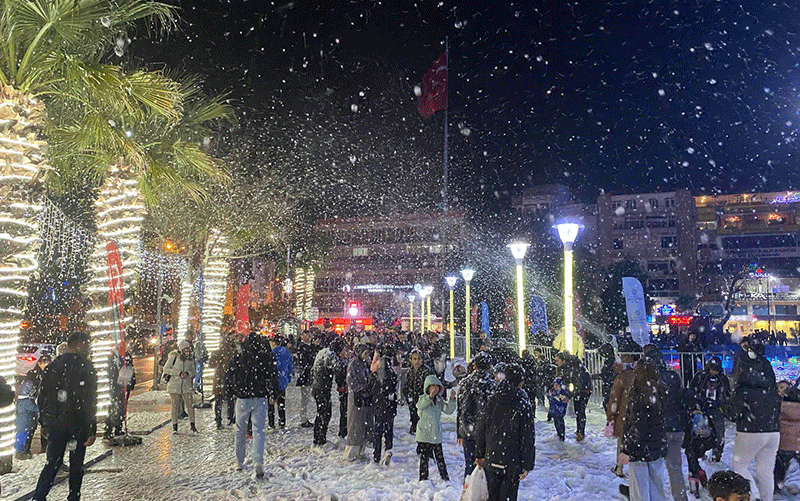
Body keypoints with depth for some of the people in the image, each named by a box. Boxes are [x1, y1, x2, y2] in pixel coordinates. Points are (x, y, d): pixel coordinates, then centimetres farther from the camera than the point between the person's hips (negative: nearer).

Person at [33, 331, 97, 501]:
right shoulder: (86, 367, -11)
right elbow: (90, 402, -13)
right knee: (76, 465, 9)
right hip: (78, 424, -4)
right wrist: (92, 430, -9)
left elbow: (42, 397, 10)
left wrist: (44, 422, 19)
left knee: (52, 462, 12)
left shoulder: (52, 366, 5)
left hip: (54, 423, 4)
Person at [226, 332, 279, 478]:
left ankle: (239, 462, 26)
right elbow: (273, 377, -2)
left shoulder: (238, 358, -2)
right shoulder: (267, 358, -4)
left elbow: (228, 378, 4)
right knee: (258, 430, 0)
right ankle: (258, 462, -16)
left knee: (240, 431, 16)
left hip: (242, 399, 1)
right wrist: (272, 395, 9)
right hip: (260, 398, -1)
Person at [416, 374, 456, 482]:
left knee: (440, 458, 8)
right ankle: (423, 479, 17)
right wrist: (430, 396, -40)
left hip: (436, 434, 4)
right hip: (424, 434, -3)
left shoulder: (439, 400, 8)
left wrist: (452, 399, -14)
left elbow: (449, 410, 2)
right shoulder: (423, 398, -5)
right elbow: (420, 406, -26)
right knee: (424, 458, 4)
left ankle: (445, 479, 19)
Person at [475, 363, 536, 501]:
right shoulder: (524, 405, -13)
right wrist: (527, 465, -3)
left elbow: (481, 429, 4)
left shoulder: (492, 401, -1)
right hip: (512, 463, -4)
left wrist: (479, 454, 14)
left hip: (490, 460, 4)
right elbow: (528, 438, -11)